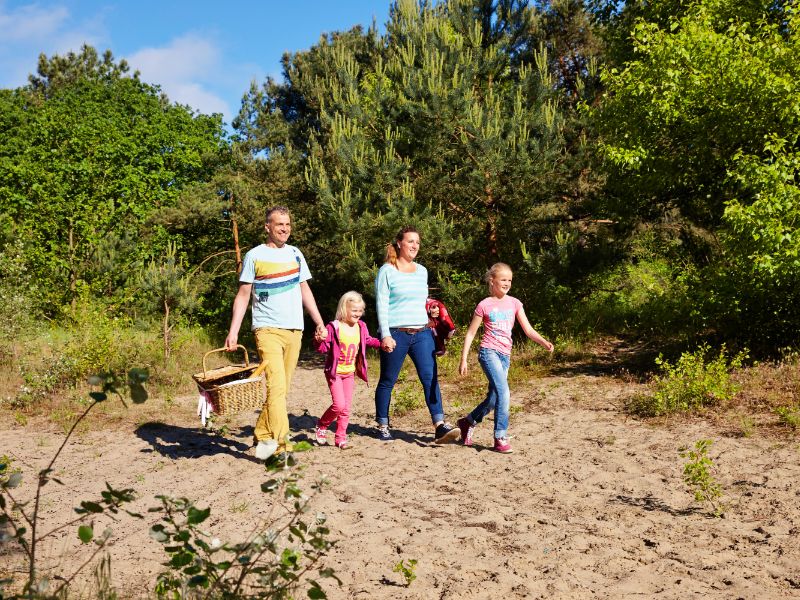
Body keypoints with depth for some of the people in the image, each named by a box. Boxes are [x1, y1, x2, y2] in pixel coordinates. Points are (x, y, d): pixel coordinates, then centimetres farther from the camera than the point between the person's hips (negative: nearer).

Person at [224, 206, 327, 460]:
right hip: (268, 329, -5)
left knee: (282, 389, 7)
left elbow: (305, 290, 20)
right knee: (276, 385, -18)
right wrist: (233, 332, -9)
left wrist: (319, 322, 13)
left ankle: (263, 435, 18)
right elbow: (243, 296, 0)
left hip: (294, 330, 5)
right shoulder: (255, 256, 0)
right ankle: (280, 444, -20)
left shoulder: (295, 254, 14)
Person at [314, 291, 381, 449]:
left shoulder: (361, 327, 2)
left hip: (350, 373, 6)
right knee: (338, 404, -15)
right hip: (335, 372, -6)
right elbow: (323, 348, -13)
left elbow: (368, 341, 21)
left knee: (346, 407, 7)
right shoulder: (334, 327, -15)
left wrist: (382, 343, 6)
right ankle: (321, 426, 11)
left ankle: (340, 437, 18)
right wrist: (319, 341, -34)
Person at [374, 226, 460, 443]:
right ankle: (382, 426, 18)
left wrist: (430, 322, 14)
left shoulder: (422, 271, 14)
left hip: (422, 333, 5)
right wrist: (385, 335, -14)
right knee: (387, 381, 5)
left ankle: (440, 427, -11)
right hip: (396, 334, -4)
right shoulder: (387, 271, -2)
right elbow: (381, 305, -7)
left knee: (430, 378, -7)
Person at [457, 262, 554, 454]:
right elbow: (470, 333, 3)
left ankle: (468, 422, 31)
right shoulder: (484, 305, -1)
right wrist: (463, 359, -2)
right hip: (489, 352, -5)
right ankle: (501, 438, -12)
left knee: (494, 399, 7)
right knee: (503, 393, -21)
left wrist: (544, 342, -13)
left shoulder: (514, 303, 9)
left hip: (505, 355, 5)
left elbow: (528, 330, 5)